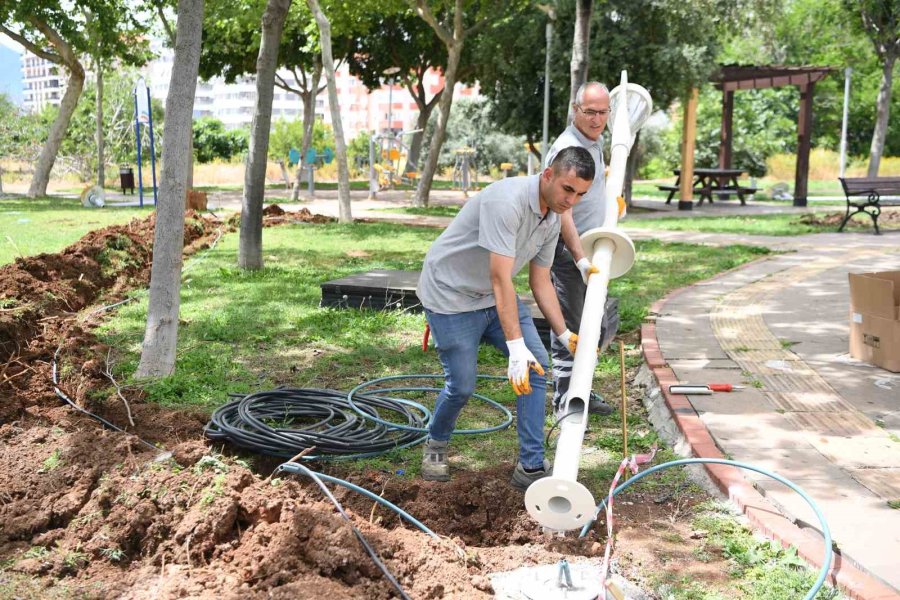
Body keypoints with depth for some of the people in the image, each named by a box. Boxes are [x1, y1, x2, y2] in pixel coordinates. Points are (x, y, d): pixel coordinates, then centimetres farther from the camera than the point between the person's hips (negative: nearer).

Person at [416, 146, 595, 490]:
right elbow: (501, 279, -36)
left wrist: (565, 335, -2)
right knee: (462, 385, -5)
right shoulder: (507, 202, -31)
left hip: (496, 297, 8)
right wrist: (516, 348, -38)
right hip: (451, 296, -8)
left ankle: (531, 466, 0)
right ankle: (436, 444, 28)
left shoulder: (552, 220, -2)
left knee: (537, 365, -5)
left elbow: (541, 282, 6)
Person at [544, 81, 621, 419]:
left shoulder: (594, 144, 13)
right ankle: (563, 402, 3)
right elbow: (561, 210, -27)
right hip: (568, 251, -10)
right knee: (569, 328, -5)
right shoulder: (567, 148, -18)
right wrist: (581, 259, -32)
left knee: (596, 325, 16)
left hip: (590, 251, 10)